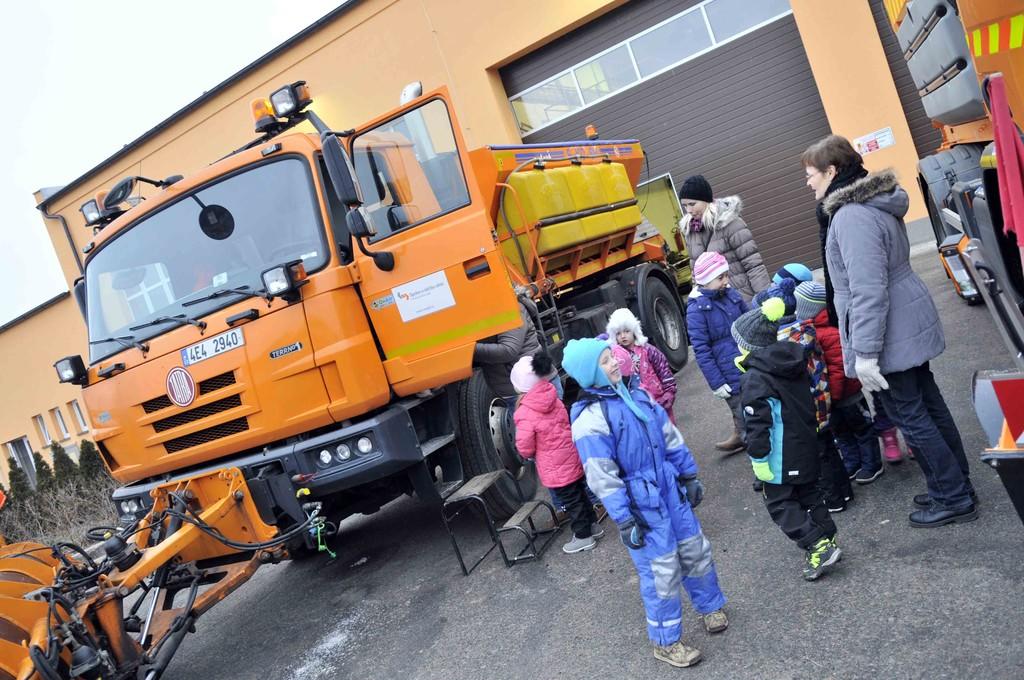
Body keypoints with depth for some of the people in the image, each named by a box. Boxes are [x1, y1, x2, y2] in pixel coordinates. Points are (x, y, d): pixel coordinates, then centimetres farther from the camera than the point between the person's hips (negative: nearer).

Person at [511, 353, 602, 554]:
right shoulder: (553, 400, -2)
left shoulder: (526, 413, -22)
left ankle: (583, 536, 22)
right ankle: (592, 525, 37)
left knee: (570, 501, 8)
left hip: (555, 468, -7)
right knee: (579, 493, 23)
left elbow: (525, 448, -15)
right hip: (572, 458, 7)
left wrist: (530, 454, 6)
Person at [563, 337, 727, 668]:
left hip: (670, 489, 7)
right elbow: (603, 478, -20)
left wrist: (688, 476, 15)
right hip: (641, 504, -7)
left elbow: (670, 436, 12)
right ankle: (665, 641, 25)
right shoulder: (590, 420, -21)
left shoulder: (636, 396, 2)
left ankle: (710, 606, 46)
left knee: (696, 551, 20)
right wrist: (624, 521, -18)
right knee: (662, 572, 4)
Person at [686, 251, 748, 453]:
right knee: (743, 413, 5)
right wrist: (716, 383, -14)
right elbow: (701, 350, -13)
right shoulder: (696, 309, -13)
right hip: (732, 377, -6)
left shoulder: (731, 295, 4)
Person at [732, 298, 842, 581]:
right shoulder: (795, 363, 3)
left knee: (779, 502, 3)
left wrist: (758, 459, -17)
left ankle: (818, 547, -4)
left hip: (781, 456, -8)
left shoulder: (755, 380, -22)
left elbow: (757, 424, -23)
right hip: (807, 446, 8)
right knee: (807, 492, 21)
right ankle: (827, 539, 27)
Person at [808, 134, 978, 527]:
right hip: (909, 325, 10)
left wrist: (866, 353, -25)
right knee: (928, 405, 19)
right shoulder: (878, 202, 9)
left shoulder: (852, 217, -24)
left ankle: (954, 500, 16)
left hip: (889, 336, -10)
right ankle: (956, 484, 32)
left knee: (910, 416, 3)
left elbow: (868, 291, -28)